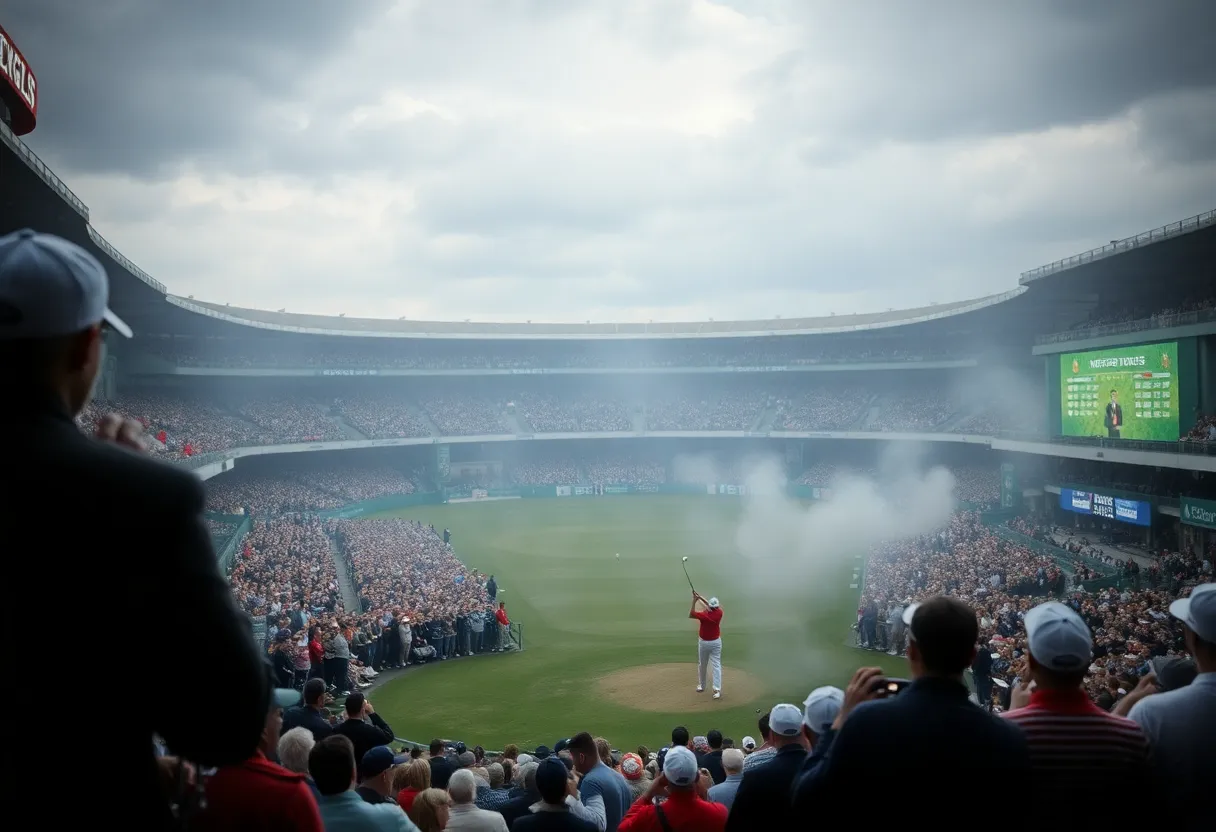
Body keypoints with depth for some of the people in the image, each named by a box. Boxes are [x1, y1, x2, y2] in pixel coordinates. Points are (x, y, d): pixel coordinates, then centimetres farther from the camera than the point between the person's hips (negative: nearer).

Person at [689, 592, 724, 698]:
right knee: (716, 665, 0)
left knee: (702, 665, 16)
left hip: (703, 642, -2)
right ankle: (717, 689, -11)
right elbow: (711, 607, 7)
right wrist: (700, 597, 4)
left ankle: (701, 686, 30)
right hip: (716, 642, 2)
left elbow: (690, 615, -7)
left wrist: (694, 601, -10)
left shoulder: (704, 615, -23)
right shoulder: (719, 613, -13)